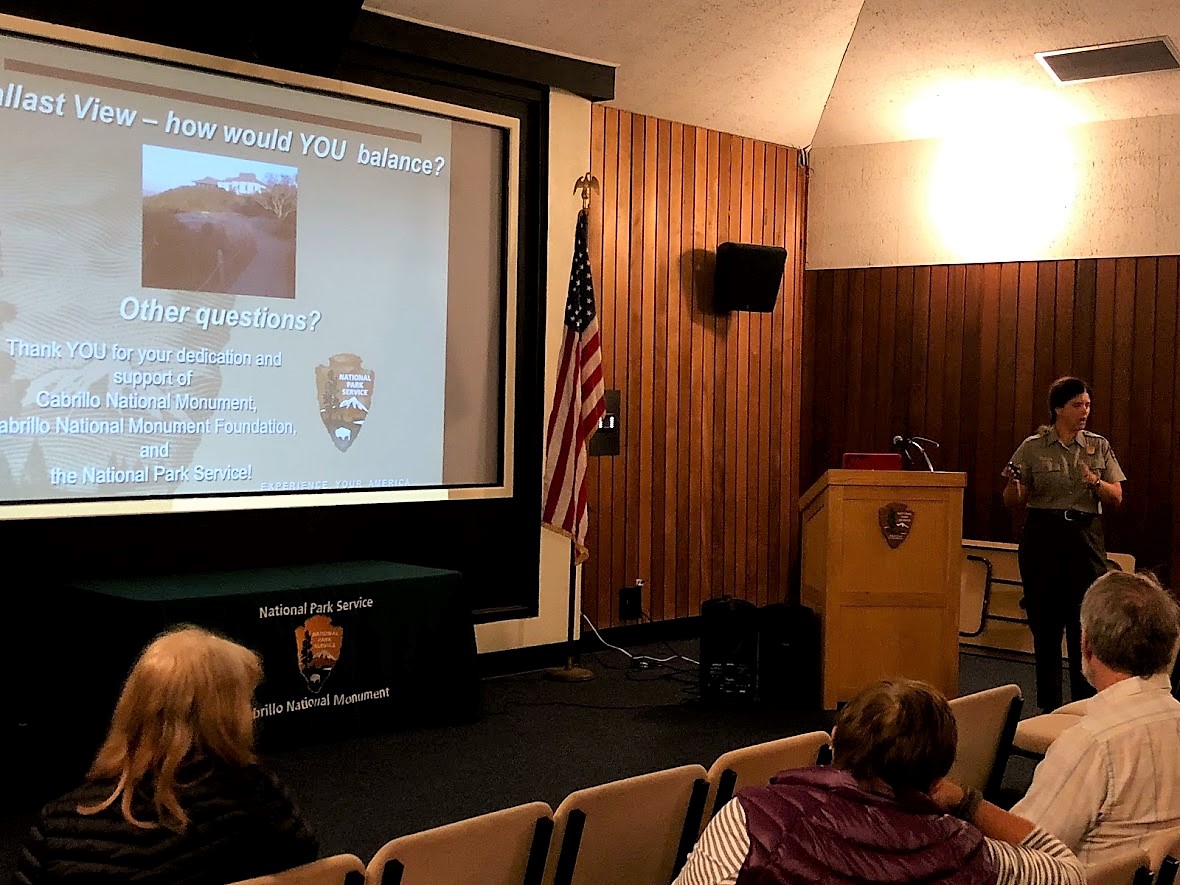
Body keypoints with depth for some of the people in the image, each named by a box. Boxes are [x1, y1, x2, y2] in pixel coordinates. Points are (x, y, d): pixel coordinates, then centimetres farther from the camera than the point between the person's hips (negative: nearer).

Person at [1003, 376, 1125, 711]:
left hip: (1086, 539, 1)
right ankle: (1049, 707, 14)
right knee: (1045, 624, 4)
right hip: (1043, 538, -1)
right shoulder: (1033, 448, 2)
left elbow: (1116, 498, 5)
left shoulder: (1099, 446, 8)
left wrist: (1096, 484, -15)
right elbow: (1013, 501, 2)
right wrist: (1014, 483, -20)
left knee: (1085, 625, -4)